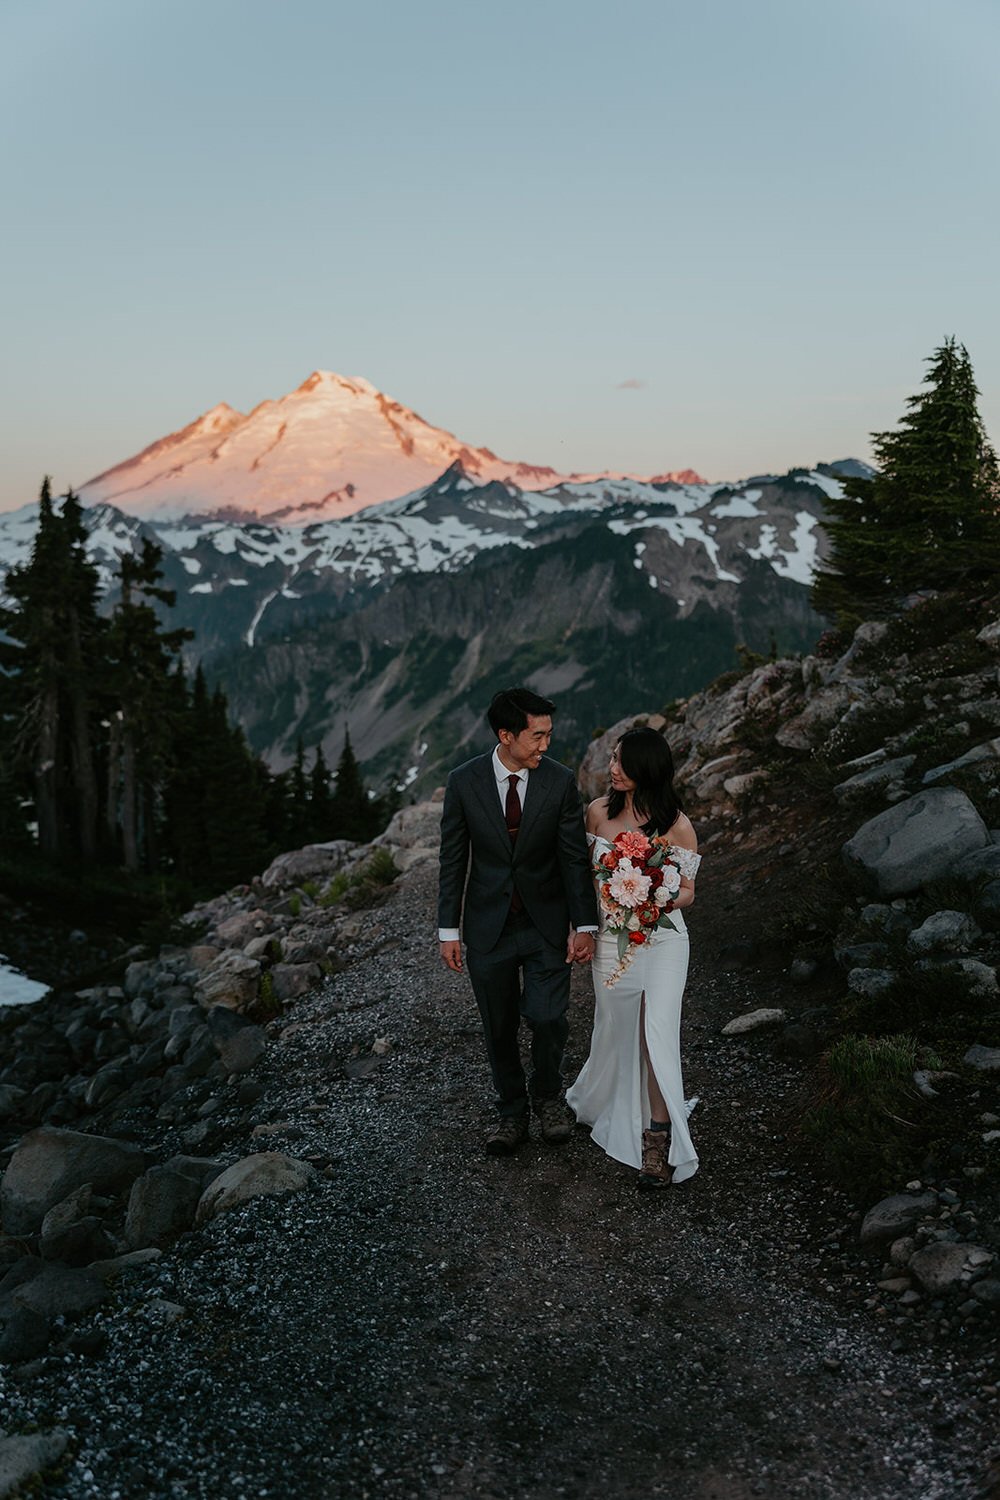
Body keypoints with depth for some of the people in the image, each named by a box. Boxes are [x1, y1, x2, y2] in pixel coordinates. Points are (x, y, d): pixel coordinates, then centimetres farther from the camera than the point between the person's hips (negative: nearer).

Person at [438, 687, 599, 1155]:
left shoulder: (560, 781, -10)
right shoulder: (464, 782, -10)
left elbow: (575, 858, -5)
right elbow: (453, 859, -3)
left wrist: (584, 926, -7)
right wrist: (448, 929, -2)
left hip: (546, 924, 0)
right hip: (488, 925, 1)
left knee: (547, 1018, -6)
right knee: (499, 1028, 12)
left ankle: (547, 1094, 25)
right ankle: (512, 1111, 34)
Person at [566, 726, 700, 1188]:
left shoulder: (676, 825, -11)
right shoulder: (598, 812, -2)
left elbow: (686, 892, -2)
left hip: (662, 938, -3)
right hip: (611, 938, 3)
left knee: (657, 1032, -10)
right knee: (614, 1028, 14)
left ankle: (659, 1139, 2)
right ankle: (597, 1100, 41)